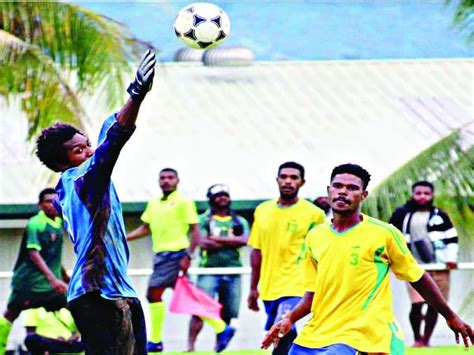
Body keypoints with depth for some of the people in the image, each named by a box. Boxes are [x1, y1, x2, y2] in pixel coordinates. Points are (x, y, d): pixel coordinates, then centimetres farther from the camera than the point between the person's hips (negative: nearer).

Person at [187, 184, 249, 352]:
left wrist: (216, 239, -6)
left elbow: (244, 240, -5)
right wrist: (231, 242, -5)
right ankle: (190, 345, -17)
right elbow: (203, 243, -9)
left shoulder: (240, 222, 14)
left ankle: (218, 346, 14)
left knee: (228, 313, 4)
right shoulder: (204, 220, 7)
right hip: (209, 271, -3)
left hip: (232, 272, 3)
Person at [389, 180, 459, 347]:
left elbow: (452, 238, 10)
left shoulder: (440, 216, 9)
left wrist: (451, 257, -5)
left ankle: (426, 340, 13)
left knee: (434, 304, 2)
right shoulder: (401, 214, 6)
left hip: (439, 266, 2)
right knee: (417, 304, -13)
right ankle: (417, 339, 6)